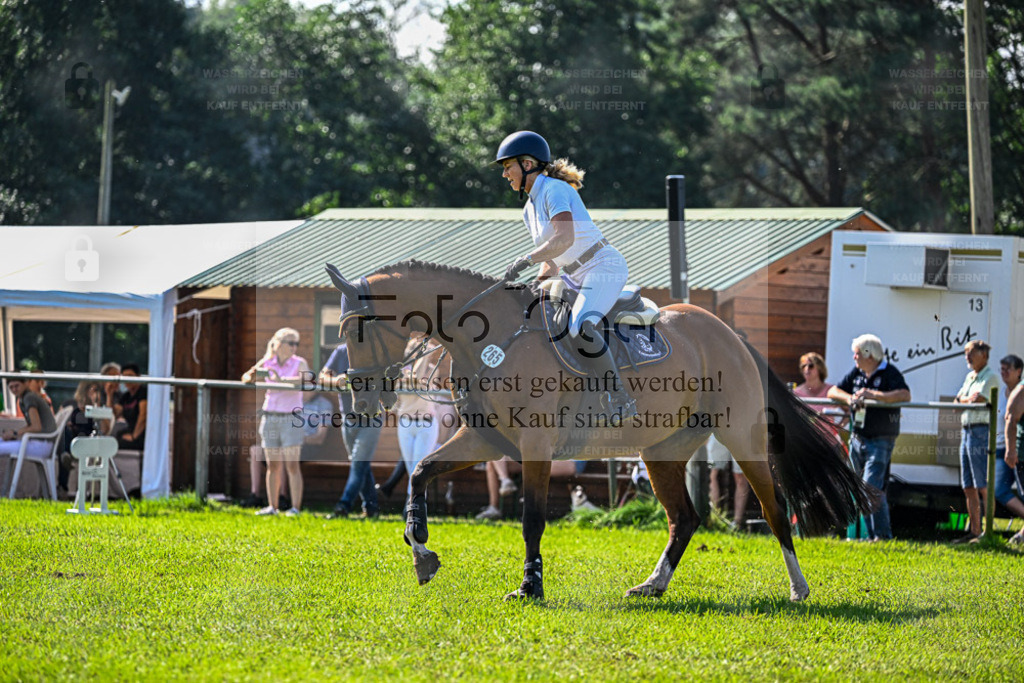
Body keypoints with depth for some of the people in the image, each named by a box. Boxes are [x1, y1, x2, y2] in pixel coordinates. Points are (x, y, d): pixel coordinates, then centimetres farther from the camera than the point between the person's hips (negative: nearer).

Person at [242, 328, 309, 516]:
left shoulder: (299, 363, -1)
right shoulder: (267, 363, 8)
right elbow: (245, 378, 8)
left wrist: (282, 380, -34)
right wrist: (251, 377, -17)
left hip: (291, 417, -3)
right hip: (270, 415, 3)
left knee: (292, 465, -7)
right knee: (272, 465, 6)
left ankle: (295, 507, -7)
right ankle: (272, 506, 12)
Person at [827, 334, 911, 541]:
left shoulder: (889, 372, -8)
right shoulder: (856, 373, 12)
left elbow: (904, 395, -24)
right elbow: (833, 392, 12)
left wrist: (873, 395, -26)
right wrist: (849, 398, -10)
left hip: (880, 440, -7)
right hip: (857, 439, 7)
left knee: (871, 488, -17)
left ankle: (883, 534, -13)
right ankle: (871, 535, 15)